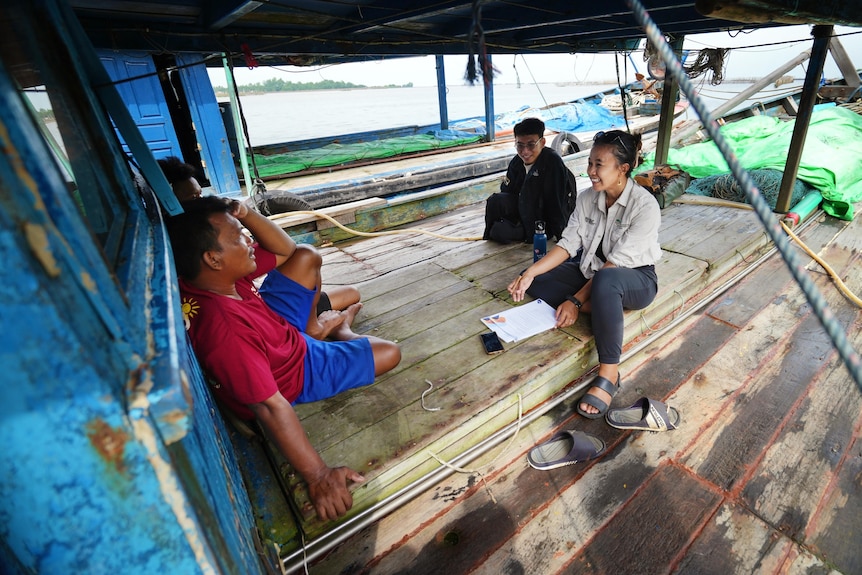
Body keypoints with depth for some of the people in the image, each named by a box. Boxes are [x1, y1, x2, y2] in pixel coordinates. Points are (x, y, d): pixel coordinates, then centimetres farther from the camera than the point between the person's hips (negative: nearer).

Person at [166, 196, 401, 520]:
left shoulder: (214, 275, -17)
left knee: (306, 258, 11)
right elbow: (270, 408, -39)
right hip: (294, 373, -7)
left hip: (278, 332, 8)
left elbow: (285, 251, -5)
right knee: (390, 353, -5)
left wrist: (246, 215, -22)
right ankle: (342, 333, 28)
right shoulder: (225, 332, -42)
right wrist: (318, 477, -34)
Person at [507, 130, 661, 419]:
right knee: (533, 281, -14)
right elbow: (568, 243, -9)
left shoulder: (645, 206, -22)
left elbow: (615, 263, -26)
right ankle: (606, 308, -14)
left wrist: (577, 300, -30)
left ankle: (608, 374, -33)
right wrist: (530, 273, -22)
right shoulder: (587, 197, -5)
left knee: (604, 280, -44)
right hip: (592, 270, 6)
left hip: (634, 279, -6)